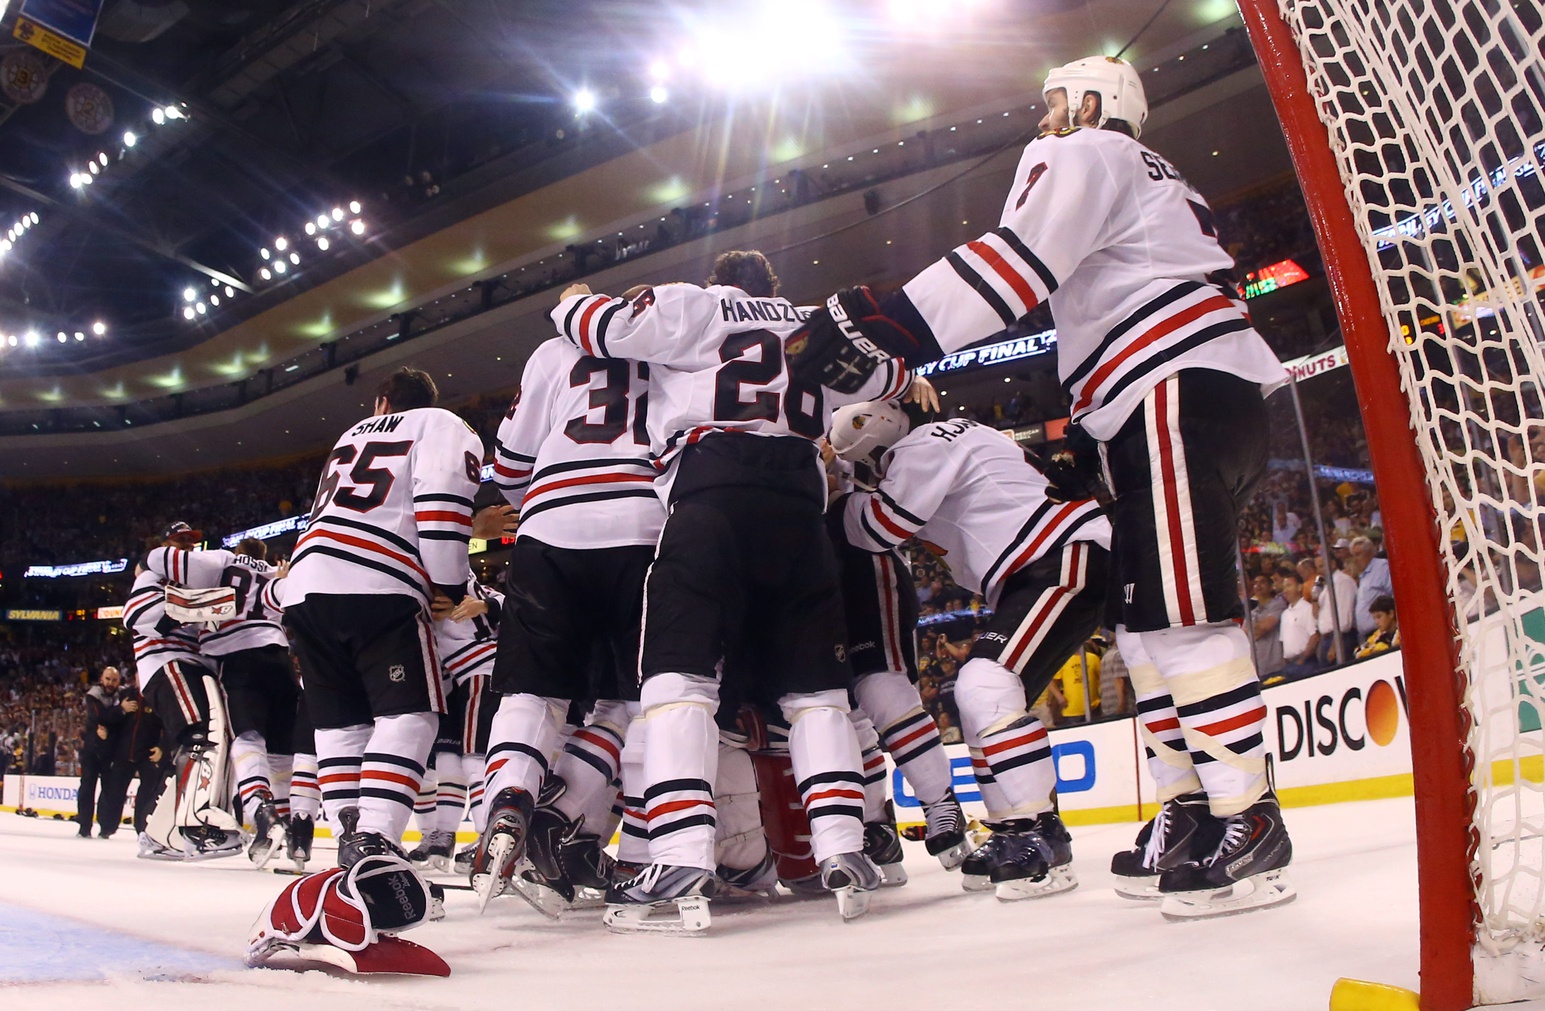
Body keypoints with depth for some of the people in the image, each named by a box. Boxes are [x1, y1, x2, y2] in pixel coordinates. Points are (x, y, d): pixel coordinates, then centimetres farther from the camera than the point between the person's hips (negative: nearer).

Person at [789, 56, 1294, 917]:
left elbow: (1013, 262, -14)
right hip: (1223, 399, 10)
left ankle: (1250, 822, -12)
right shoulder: (1158, 187, 35)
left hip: (1181, 394, -10)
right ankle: (1190, 810, 9)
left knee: (1184, 614, -14)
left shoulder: (1084, 154, 5)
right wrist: (1088, 446, 25)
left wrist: (879, 327, -20)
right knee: (1149, 618, 8)